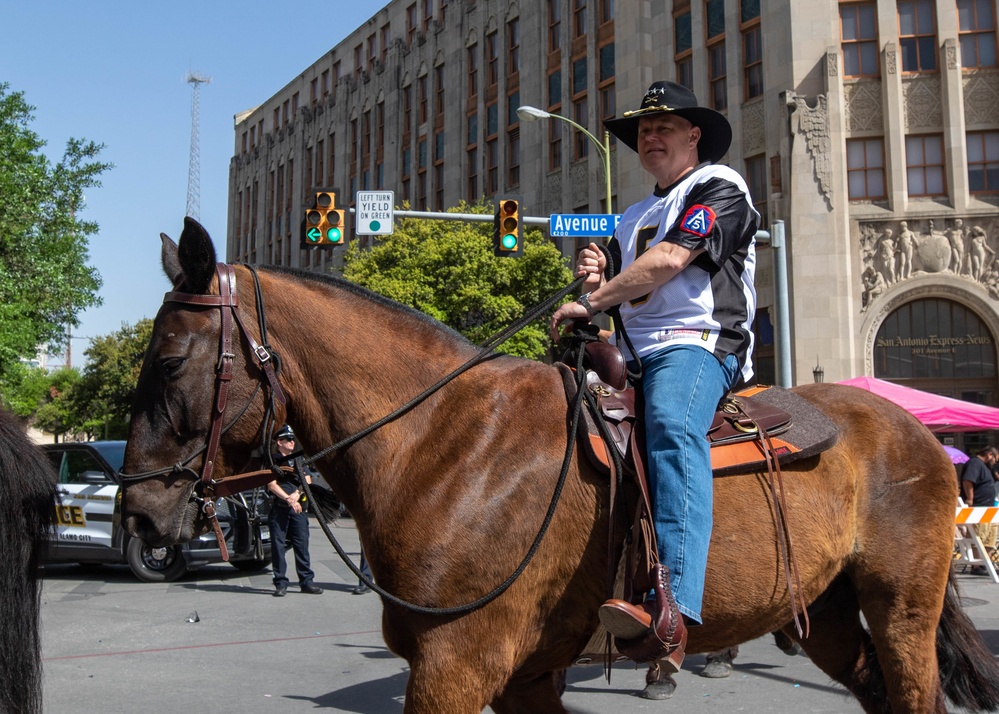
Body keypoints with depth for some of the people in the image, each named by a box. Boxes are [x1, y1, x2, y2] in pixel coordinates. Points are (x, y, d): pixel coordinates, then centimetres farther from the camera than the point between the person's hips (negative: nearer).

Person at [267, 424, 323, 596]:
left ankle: (307, 581, 8)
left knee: (302, 545, 3)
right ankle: (280, 584, 5)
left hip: (298, 508, 4)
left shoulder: (298, 460, 17)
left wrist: (297, 494, -7)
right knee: (277, 546, -1)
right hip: (278, 509, -4)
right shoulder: (272, 461, 2)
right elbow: (272, 485, -7)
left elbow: (307, 481, 11)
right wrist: (288, 499, -16)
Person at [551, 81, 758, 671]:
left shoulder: (720, 186, 5)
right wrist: (597, 283, 3)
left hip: (701, 343, -9)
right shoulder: (633, 217, 29)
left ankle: (673, 604, -52)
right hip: (634, 353, 9)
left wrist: (593, 302, -12)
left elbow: (671, 258, -11)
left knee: (672, 423, -38)